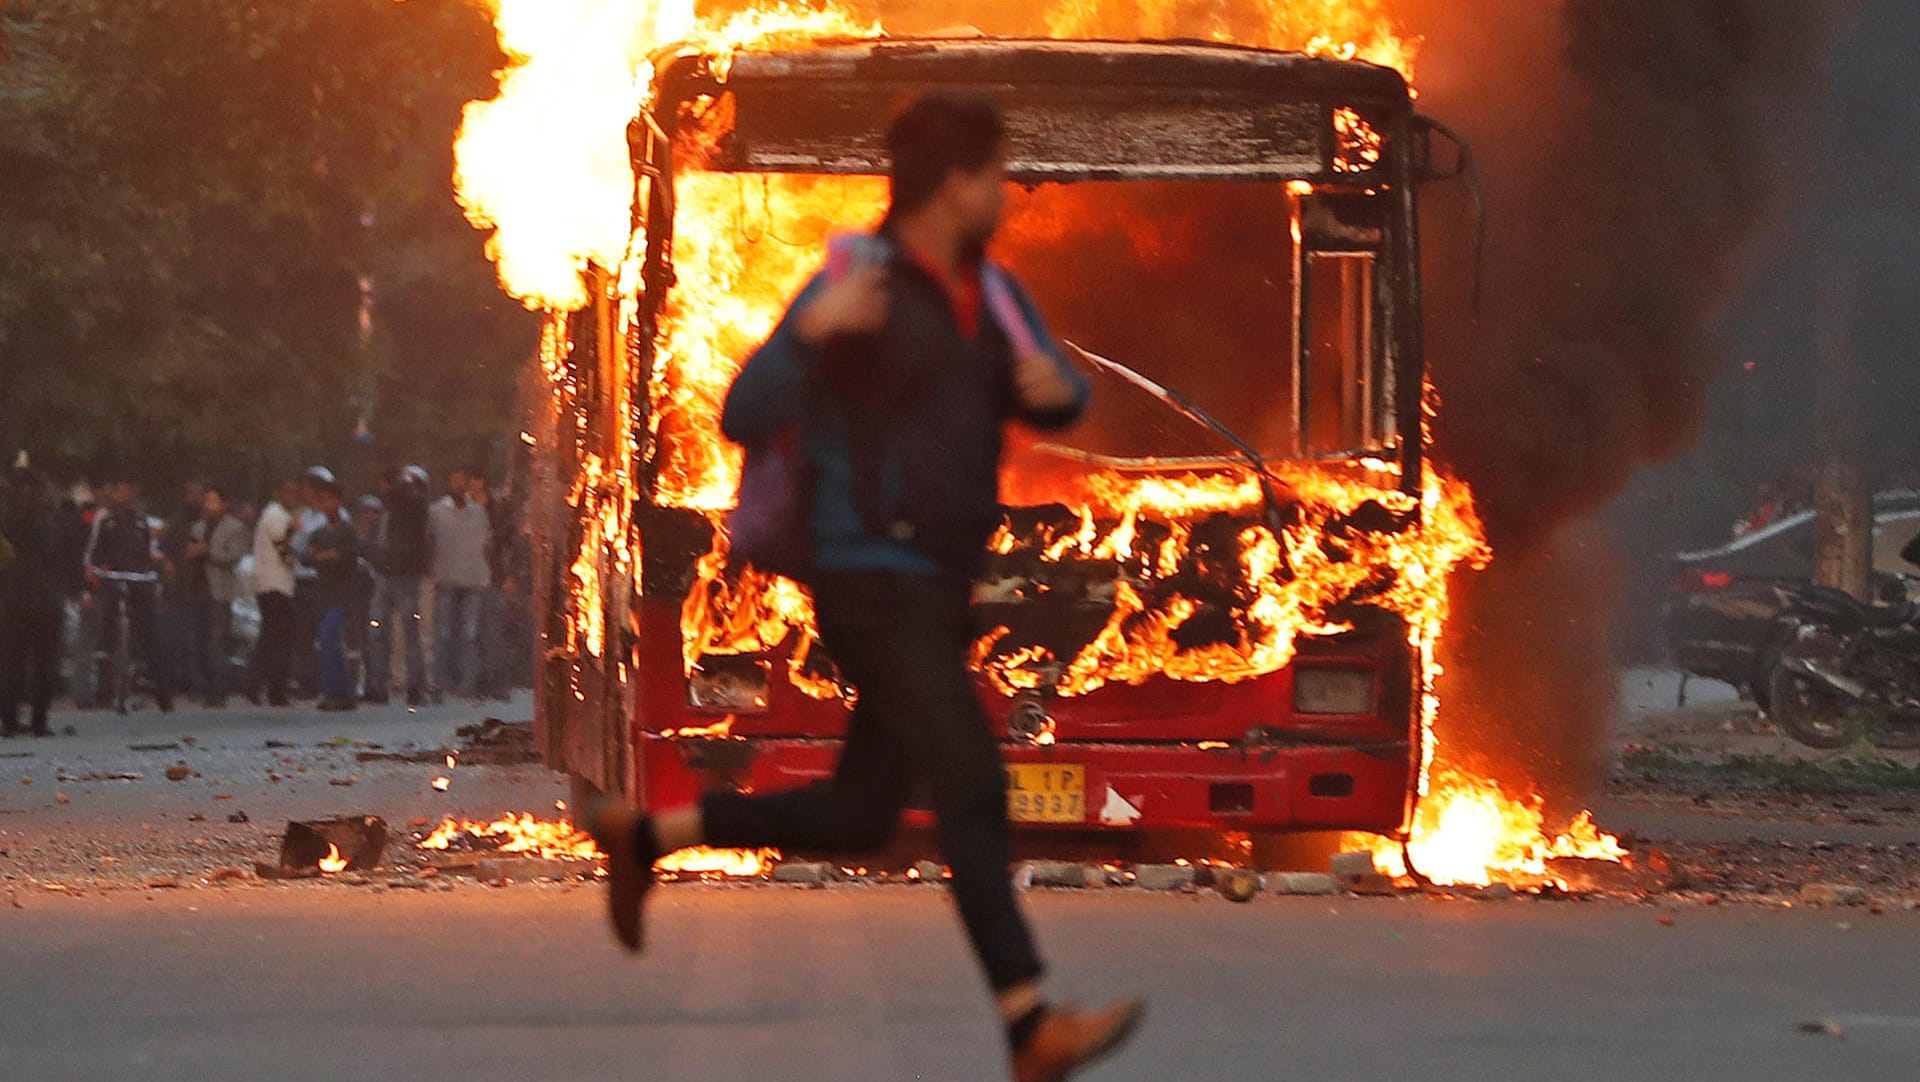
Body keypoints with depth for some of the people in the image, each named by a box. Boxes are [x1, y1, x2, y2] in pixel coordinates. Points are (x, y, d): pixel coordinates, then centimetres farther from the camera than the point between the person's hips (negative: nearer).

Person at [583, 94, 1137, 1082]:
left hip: (936, 592, 9)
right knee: (972, 790, -19)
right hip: (873, 585, -9)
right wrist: (811, 331, -34)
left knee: (856, 820, 15)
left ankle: (644, 837, 31)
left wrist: (1053, 385, -10)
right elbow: (744, 420, -16)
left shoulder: (985, 288, 11)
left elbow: (1058, 405, 17)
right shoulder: (851, 288, -13)